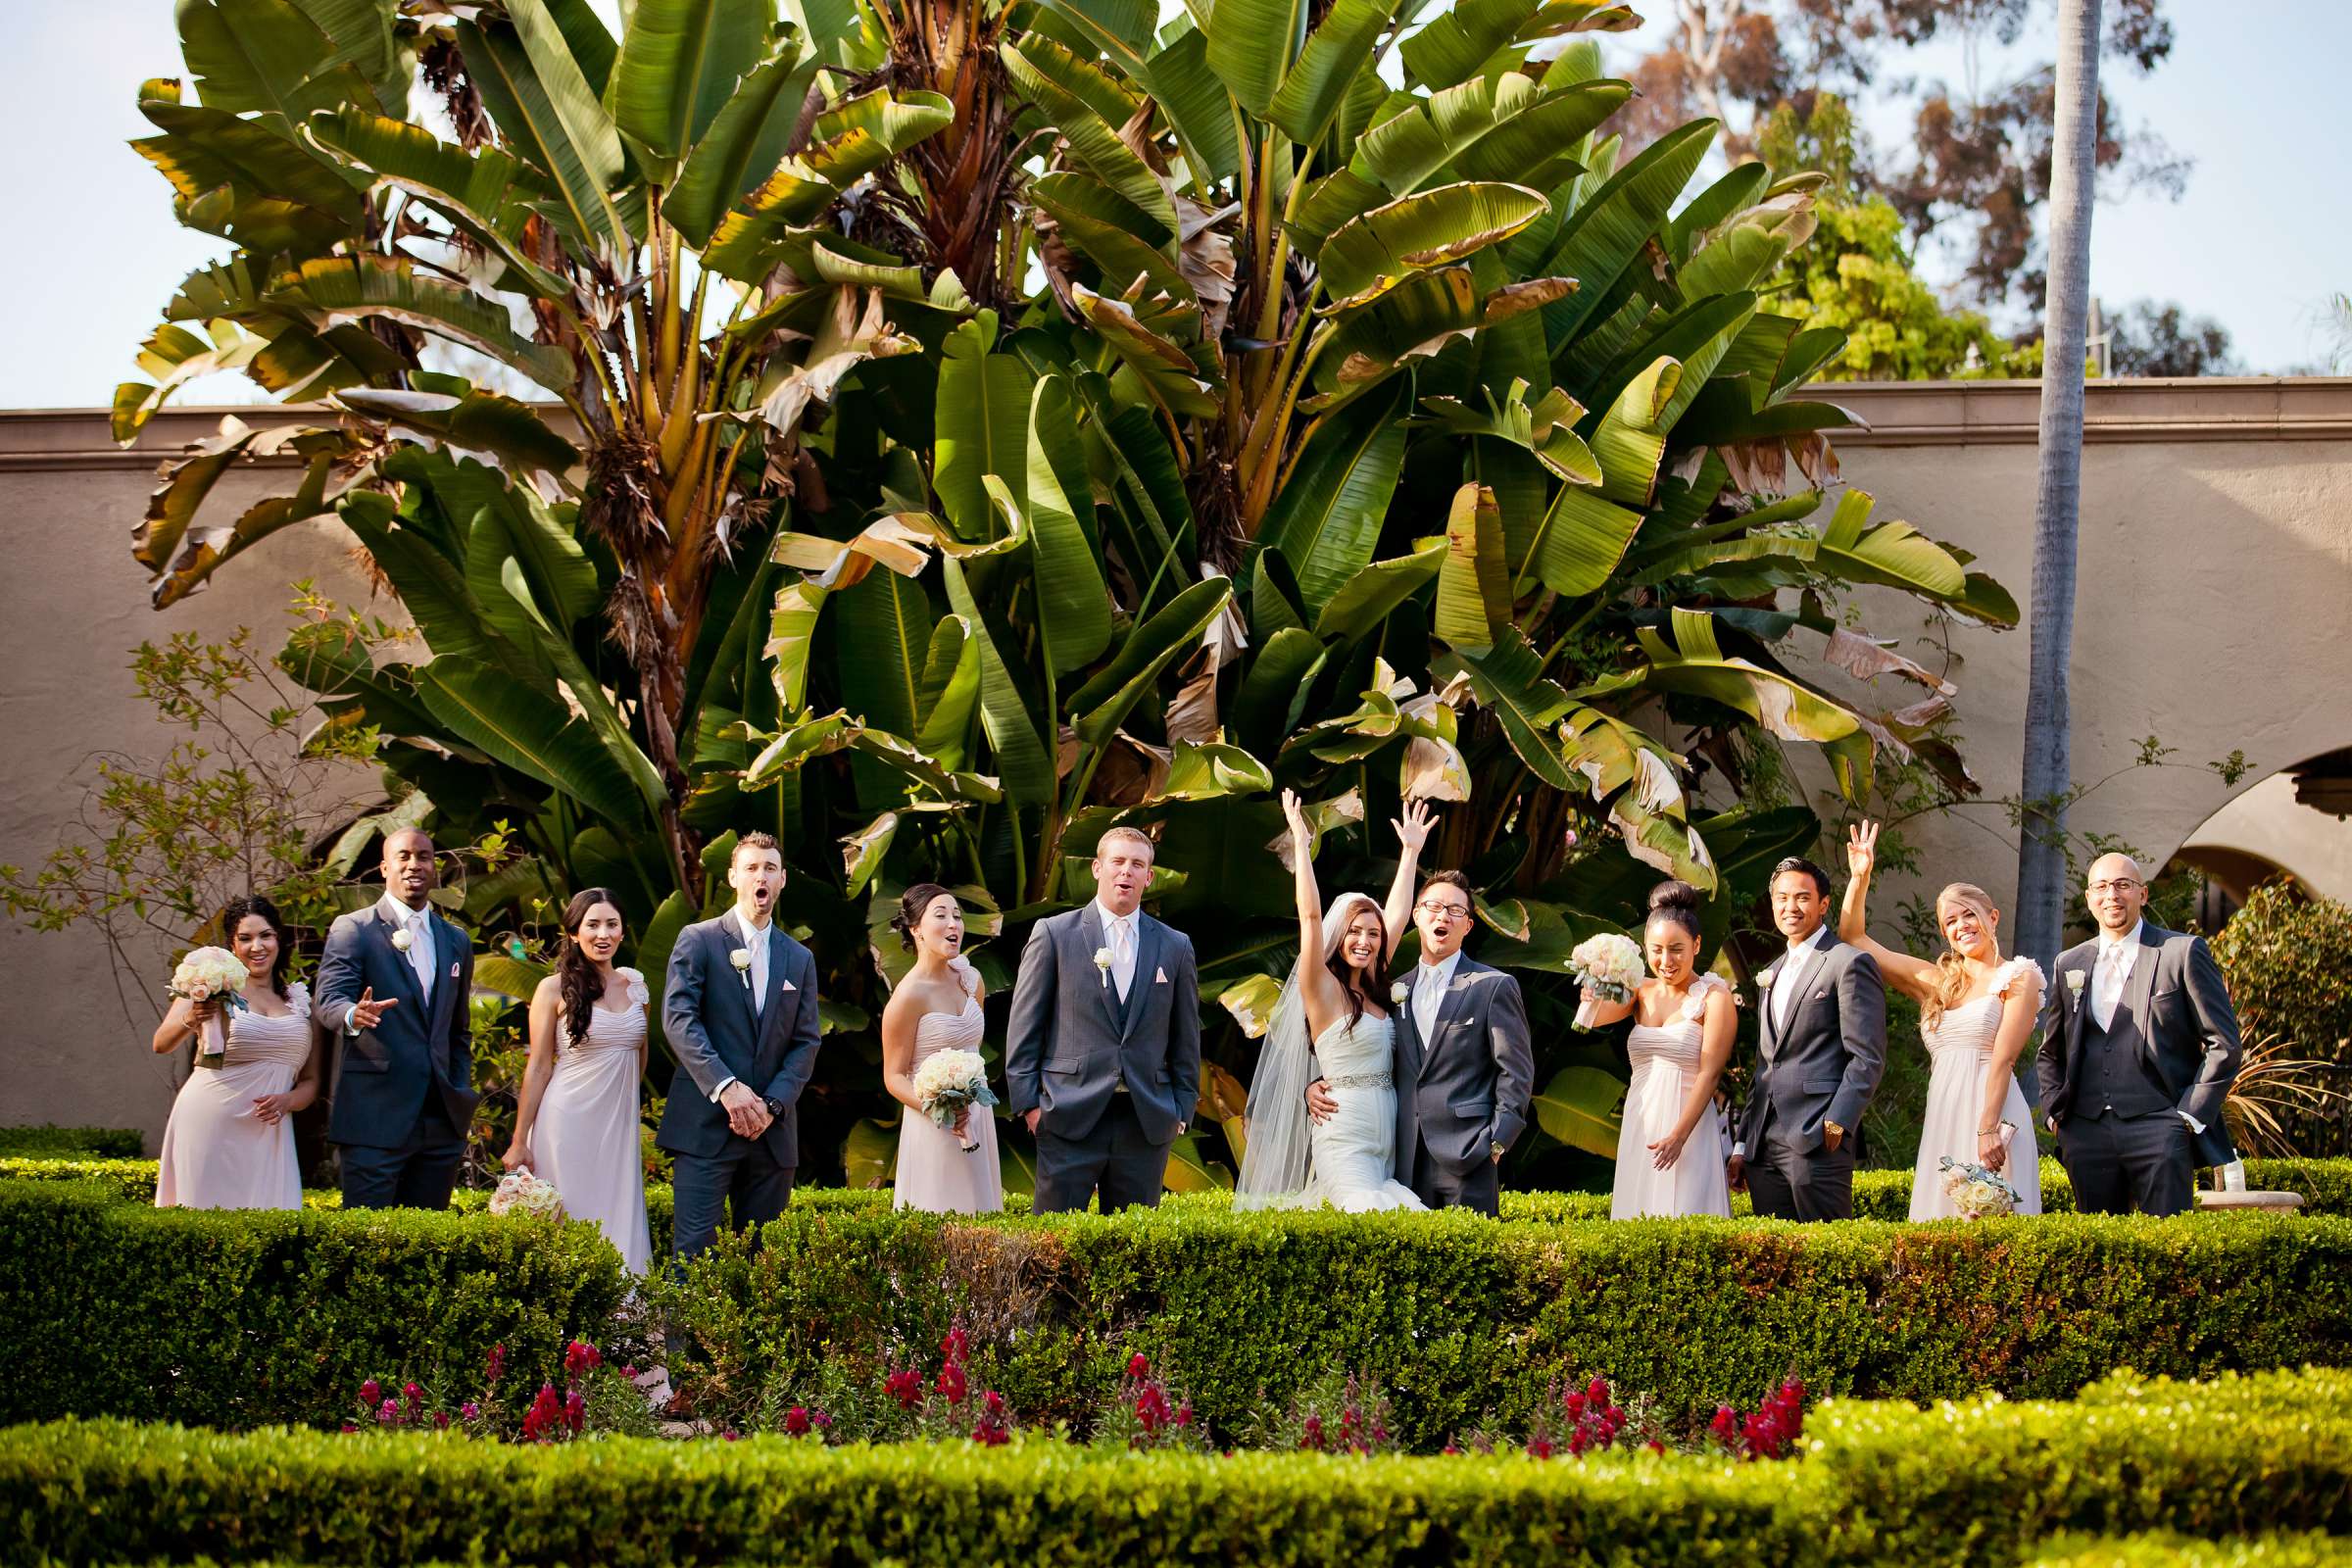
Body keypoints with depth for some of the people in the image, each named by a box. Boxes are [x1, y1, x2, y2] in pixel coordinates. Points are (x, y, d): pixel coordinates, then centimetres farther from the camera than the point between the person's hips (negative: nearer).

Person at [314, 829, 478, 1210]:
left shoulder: (457, 942, 17)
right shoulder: (352, 931, 0)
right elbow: (329, 1000, -13)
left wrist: (463, 1096, 14)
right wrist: (354, 1016, -36)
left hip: (441, 1122, 5)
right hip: (374, 1121, -5)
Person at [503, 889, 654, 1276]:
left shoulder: (634, 984, 8)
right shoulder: (554, 989, -4)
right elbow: (538, 1067, -4)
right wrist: (519, 1140, -5)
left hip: (619, 1123, 4)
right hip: (567, 1123, -4)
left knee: (619, 1225, 4)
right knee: (566, 1225, -1)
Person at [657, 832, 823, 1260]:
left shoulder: (800, 959, 16)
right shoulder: (698, 940, 3)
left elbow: (806, 1042, 10)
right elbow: (679, 1018, -8)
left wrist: (773, 1104, -7)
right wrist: (726, 1087, -19)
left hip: (772, 1129, 4)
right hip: (706, 1125, -4)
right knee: (693, 1250, -10)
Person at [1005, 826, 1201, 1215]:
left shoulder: (1175, 946, 12)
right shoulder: (1053, 934, 3)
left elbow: (1186, 1038, 15)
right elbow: (1024, 1026, 2)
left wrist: (1183, 1108, 8)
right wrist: (1027, 1102, -4)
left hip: (1148, 1121, 3)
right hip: (1071, 1117, -3)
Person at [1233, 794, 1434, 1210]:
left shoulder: (1374, 989, 14)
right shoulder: (1324, 990, -4)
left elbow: (1397, 914, 18)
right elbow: (1311, 915, -13)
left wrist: (1411, 851, 22)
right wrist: (1301, 844, -12)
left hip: (1384, 1142, 7)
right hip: (1345, 1142, -7)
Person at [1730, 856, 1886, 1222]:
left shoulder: (1850, 963, -2)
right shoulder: (1773, 973, 23)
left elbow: (1868, 1058, -9)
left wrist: (1836, 1124, -17)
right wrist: (1742, 1146, 19)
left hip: (1818, 1141, -7)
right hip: (1764, 1147, 8)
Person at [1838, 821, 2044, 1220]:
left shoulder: (2018, 978, 3)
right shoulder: (1936, 982, 19)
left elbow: (2004, 1058, -9)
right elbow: (1853, 938, 22)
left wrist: (1988, 1128, -18)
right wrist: (1860, 877, 11)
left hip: (1991, 1113, -5)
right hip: (1941, 1122, 5)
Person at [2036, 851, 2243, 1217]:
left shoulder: (2183, 952, 1)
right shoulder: (2070, 964, 16)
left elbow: (2223, 1044, 0)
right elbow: (2049, 1053, 25)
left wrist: (2190, 1115, -6)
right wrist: (2056, 1111, 11)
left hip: (2158, 1130, -4)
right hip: (2086, 1131, 4)